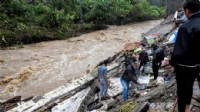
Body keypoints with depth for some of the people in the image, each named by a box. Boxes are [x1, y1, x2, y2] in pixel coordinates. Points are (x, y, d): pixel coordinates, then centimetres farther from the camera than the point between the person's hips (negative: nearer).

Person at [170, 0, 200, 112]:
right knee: (190, 86, 27)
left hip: (185, 66, -7)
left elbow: (179, 51, -26)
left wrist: (172, 62, -9)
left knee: (182, 89, 13)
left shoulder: (186, 27, -28)